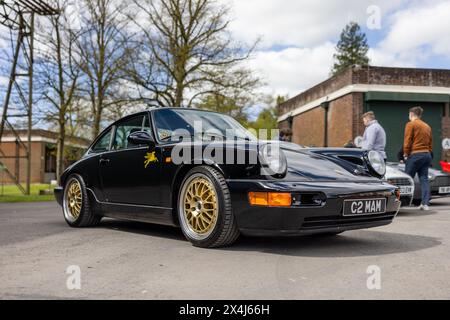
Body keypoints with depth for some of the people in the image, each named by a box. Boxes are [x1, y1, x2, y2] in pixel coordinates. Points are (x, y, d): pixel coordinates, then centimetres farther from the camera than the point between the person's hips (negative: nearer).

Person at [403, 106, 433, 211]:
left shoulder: (411, 124, -2)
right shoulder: (427, 126, 17)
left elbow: (407, 141, -8)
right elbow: (430, 143, 15)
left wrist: (406, 154, 0)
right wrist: (429, 153, 16)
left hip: (415, 155, -6)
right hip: (427, 155, 6)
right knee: (424, 179, 5)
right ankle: (425, 204, 0)